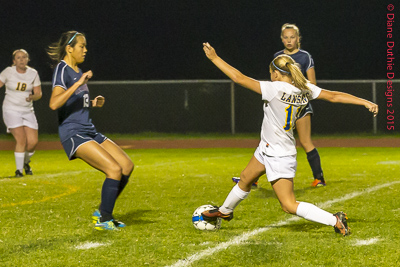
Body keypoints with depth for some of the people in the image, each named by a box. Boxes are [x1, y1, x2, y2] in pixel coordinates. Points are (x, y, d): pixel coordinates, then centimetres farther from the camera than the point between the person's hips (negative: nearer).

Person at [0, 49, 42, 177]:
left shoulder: (33, 73, 1)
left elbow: (39, 93, 4)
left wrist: (32, 97, -17)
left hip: (27, 111, 3)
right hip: (11, 110, -3)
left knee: (33, 141, -5)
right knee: (21, 139, -17)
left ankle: (26, 162, 26)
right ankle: (19, 169, -4)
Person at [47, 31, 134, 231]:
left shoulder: (77, 71, 17)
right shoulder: (62, 70, -11)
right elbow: (54, 103, -27)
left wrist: (93, 103, 12)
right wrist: (78, 84, -30)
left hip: (89, 131, 9)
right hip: (73, 134, -9)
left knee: (127, 166, 3)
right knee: (114, 169, -20)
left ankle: (102, 212, 14)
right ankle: (104, 220, -7)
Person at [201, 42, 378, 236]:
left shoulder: (275, 89, -27)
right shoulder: (305, 89, -7)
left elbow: (239, 78, -24)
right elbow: (334, 96, -8)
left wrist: (214, 58, -16)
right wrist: (365, 102, -4)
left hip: (279, 157, -9)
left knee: (289, 205, -5)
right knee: (245, 179, 28)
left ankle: (335, 220, -8)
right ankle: (225, 211, 52)